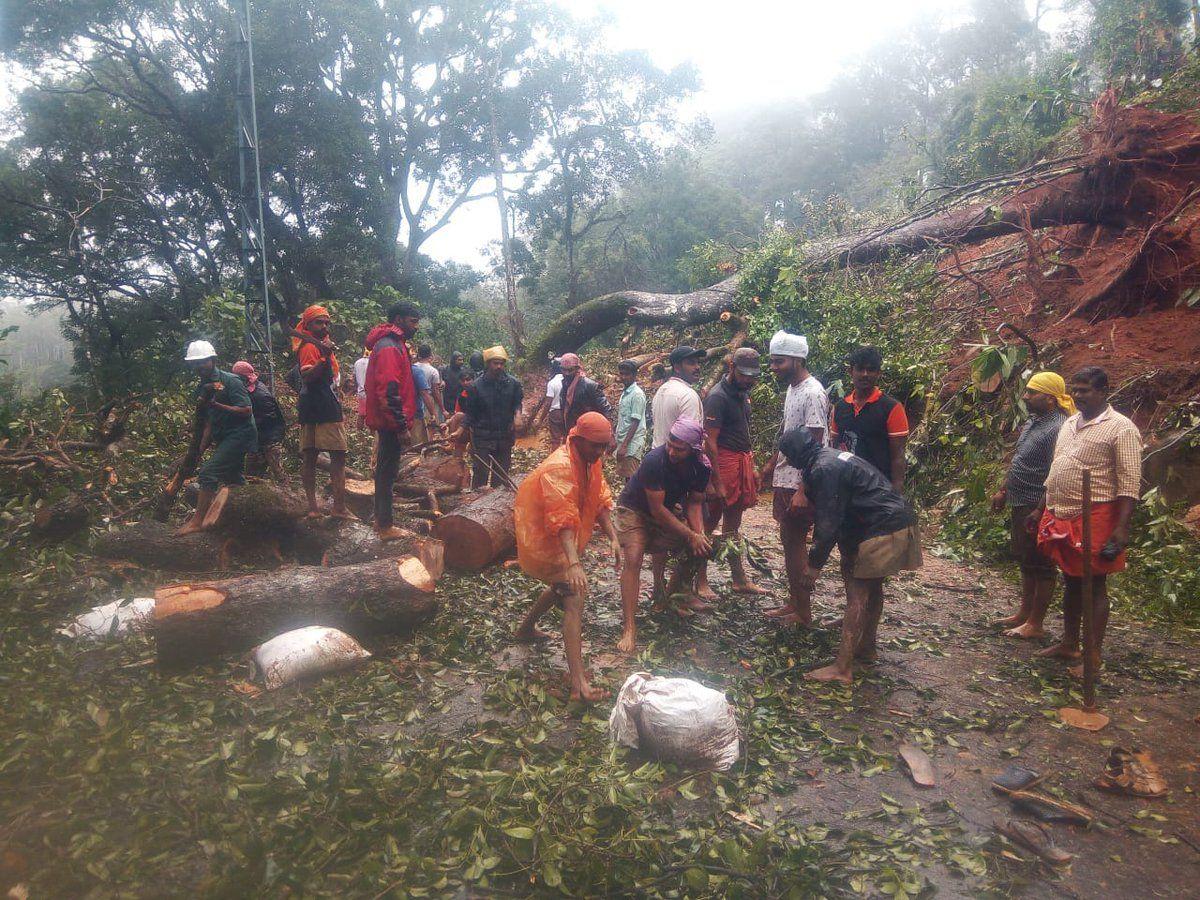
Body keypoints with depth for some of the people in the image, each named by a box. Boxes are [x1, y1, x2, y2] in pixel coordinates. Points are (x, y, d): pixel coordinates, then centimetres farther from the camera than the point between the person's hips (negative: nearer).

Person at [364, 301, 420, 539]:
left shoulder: (393, 344, 18)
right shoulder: (389, 347, -16)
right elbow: (388, 390, -23)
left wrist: (402, 422, 23)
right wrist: (401, 426, -22)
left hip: (387, 423, 11)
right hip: (391, 423, -11)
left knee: (385, 470, 16)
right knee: (387, 472, -4)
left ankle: (381, 520, 26)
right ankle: (386, 527, 3)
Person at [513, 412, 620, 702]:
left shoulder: (590, 461, 0)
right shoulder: (560, 468, -30)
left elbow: (599, 501, 1)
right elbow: (563, 521, -41)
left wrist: (613, 538, -12)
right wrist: (574, 563, -51)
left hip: (560, 540, 10)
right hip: (543, 540, -10)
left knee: (562, 586, 28)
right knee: (574, 598, -19)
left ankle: (526, 628, 52)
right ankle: (579, 684, -25)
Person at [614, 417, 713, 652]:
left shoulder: (702, 467, -15)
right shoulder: (654, 461, -32)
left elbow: (694, 503, -3)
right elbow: (657, 509, -28)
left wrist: (699, 533, -21)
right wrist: (690, 535, -27)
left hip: (667, 512, 6)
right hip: (634, 511, -6)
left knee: (702, 548, -2)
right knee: (633, 559, -25)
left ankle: (669, 596, 18)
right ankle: (629, 628, -24)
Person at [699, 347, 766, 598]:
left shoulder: (742, 393, 13)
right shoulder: (718, 396, -14)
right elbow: (710, 442, -18)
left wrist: (752, 467, 16)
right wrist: (717, 482, -20)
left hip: (742, 462, 9)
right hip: (723, 464, -9)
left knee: (732, 526, 16)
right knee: (710, 524, -1)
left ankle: (740, 580, 24)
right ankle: (701, 583, 7)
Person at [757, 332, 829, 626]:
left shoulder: (812, 393, -18)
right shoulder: (792, 389, 11)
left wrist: (803, 491, -24)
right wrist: (771, 464, 27)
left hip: (798, 485, -9)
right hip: (784, 480, 9)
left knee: (795, 545, -1)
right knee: (789, 542, 15)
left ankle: (802, 613, 10)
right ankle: (794, 603, 26)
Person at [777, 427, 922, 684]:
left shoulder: (824, 469, -16)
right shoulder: (831, 457, 16)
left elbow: (828, 521, -18)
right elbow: (826, 515, 23)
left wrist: (814, 564, -13)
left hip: (882, 531, -11)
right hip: (900, 523, 11)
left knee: (857, 594, -9)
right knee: (872, 587, 22)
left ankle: (842, 669, -8)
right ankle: (866, 649, 38)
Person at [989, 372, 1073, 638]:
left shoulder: (1058, 429, -19)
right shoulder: (1032, 422, 11)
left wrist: (1039, 512, -23)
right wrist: (1003, 491, 19)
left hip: (1038, 508, -10)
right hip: (1020, 505, 10)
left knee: (1040, 565, 1)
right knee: (1025, 561, 18)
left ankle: (1035, 624, 11)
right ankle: (1025, 613, 30)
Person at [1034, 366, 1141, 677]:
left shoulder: (1120, 428, -10)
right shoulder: (1069, 424, 14)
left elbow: (1129, 483, -15)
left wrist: (1122, 527, -21)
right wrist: (1042, 510, 21)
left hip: (1095, 519, -7)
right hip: (1062, 518, 7)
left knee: (1095, 585, 1)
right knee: (1071, 581, 16)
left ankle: (1093, 656, 9)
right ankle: (1069, 644, 28)